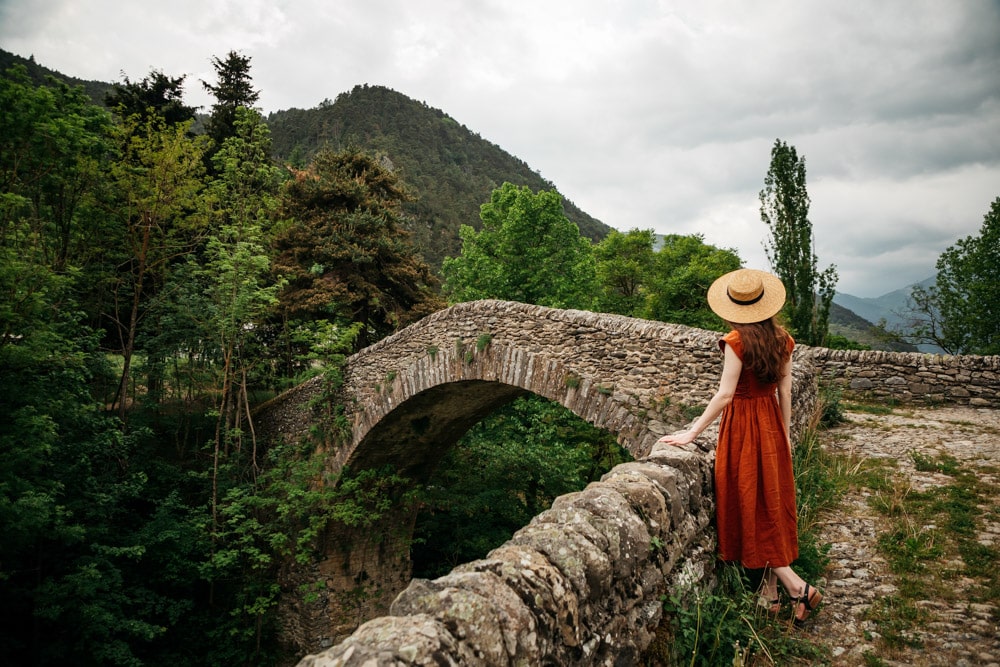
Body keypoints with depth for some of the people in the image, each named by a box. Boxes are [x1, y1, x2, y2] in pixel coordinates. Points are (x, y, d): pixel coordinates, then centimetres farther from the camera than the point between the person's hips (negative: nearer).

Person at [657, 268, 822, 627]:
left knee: (750, 506, 5)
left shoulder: (736, 341, -20)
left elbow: (725, 395, -21)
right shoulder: (781, 339, 0)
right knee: (771, 503, 15)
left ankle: (796, 585, 4)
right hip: (771, 422, 7)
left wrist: (691, 433, -15)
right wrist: (786, 433, 16)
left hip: (742, 424, -7)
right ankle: (771, 591, 25)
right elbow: (785, 389, 5)